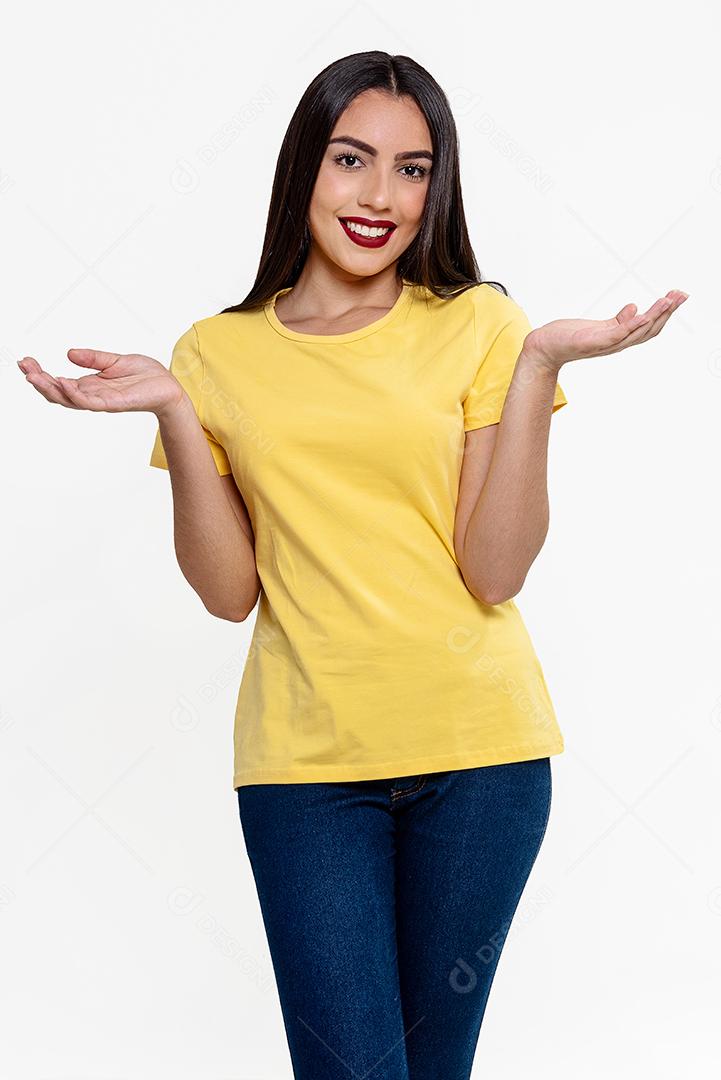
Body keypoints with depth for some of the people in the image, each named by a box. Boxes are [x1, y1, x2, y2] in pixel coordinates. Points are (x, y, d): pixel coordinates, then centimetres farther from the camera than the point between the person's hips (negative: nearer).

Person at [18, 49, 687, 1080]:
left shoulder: (478, 325, 1)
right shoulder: (219, 353, 5)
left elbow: (494, 571, -7)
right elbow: (230, 591, 0)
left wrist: (538, 368, -14)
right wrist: (175, 414, -10)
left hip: (477, 750, 0)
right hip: (306, 759, 0)